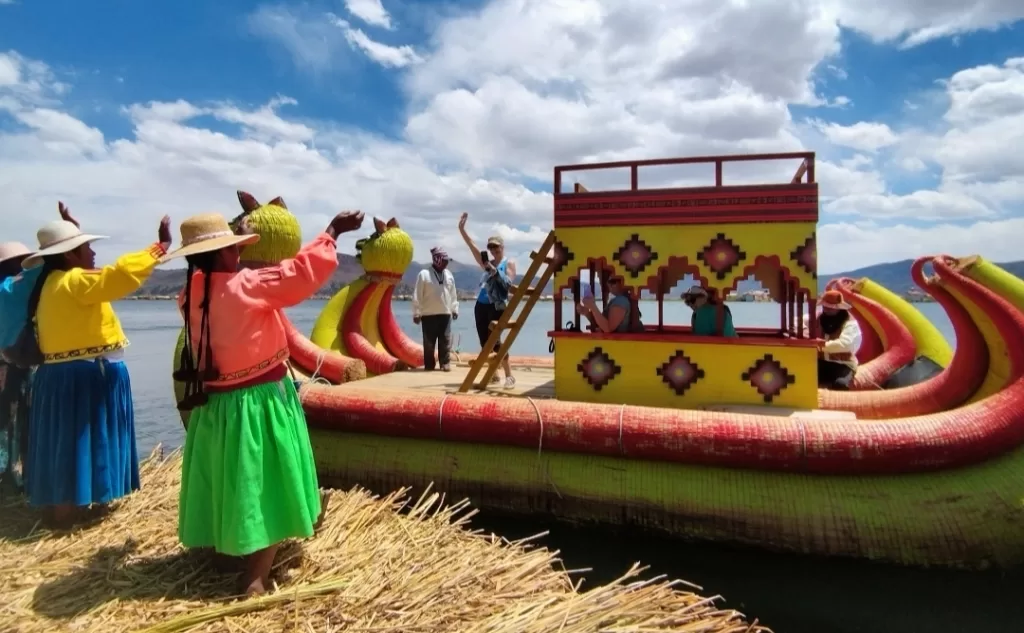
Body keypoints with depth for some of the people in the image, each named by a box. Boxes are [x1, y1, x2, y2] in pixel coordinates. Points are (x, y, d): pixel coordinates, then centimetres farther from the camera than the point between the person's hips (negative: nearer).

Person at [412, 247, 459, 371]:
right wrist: (416, 313, -8)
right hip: (428, 315, -4)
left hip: (445, 314, 4)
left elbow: (453, 294, 17)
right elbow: (417, 296, -6)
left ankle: (445, 363, 10)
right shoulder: (424, 274, -6)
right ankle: (429, 365, 12)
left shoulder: (449, 275, 10)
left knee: (446, 341, 3)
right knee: (429, 342, 3)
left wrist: (455, 309, 14)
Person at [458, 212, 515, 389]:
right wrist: (461, 229, 3)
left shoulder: (509, 263, 1)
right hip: (481, 306, 6)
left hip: (497, 307, -6)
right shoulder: (487, 263, 14)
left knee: (495, 342, -14)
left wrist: (494, 270, -19)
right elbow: (472, 246, 10)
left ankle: (509, 376, -9)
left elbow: (508, 283, -13)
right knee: (484, 344, 6)